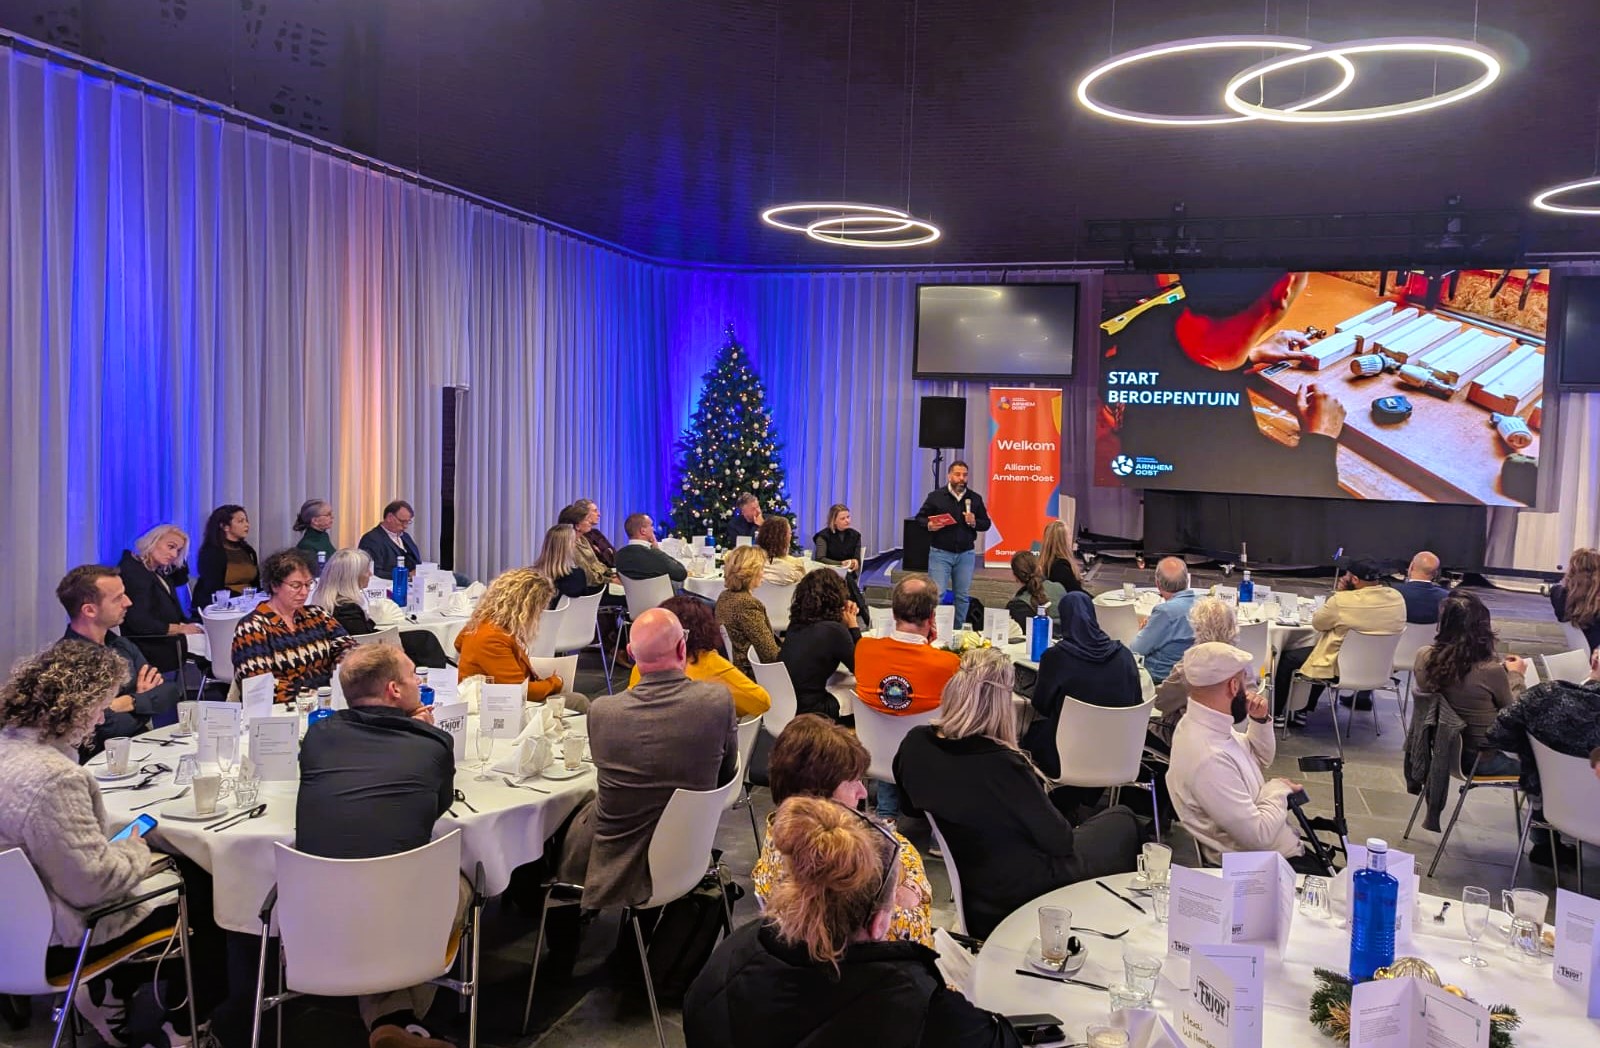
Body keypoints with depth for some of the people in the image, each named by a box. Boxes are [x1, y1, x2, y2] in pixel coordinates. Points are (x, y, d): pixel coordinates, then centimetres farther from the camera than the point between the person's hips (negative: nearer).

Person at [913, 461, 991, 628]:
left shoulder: (975, 498, 7)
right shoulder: (936, 496, 0)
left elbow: (986, 523, 11)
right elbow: (920, 517, 4)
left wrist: (974, 523, -11)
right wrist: (929, 525, -17)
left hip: (966, 554, 3)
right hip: (940, 553, -3)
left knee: (963, 595, 9)